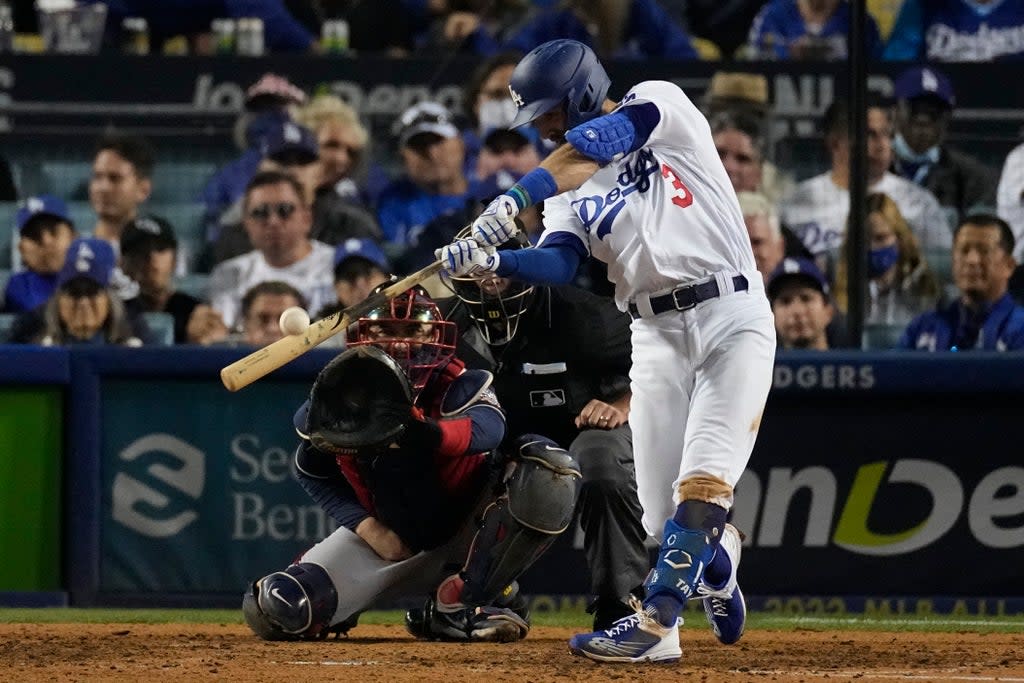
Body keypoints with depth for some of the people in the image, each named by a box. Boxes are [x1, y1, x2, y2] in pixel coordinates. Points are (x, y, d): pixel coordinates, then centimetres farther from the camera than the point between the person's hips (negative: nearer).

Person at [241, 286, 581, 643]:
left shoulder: (457, 383, -20)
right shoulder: (338, 397, -12)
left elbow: (489, 428, -43)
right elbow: (313, 473, 6)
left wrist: (424, 432, -62)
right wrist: (365, 526, -10)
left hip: (465, 529, -1)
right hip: (387, 535, 1)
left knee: (551, 470, -29)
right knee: (274, 608, -21)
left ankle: (460, 604, -19)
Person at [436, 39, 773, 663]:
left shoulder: (662, 103, 0)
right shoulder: (570, 188, 14)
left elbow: (595, 143, -20)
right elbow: (558, 262, -6)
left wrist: (515, 200, -32)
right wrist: (491, 261, -26)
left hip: (734, 316, -6)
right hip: (657, 335, 6)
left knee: (701, 485, -18)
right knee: (662, 509, 1)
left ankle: (656, 624, -23)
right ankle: (717, 573, 30)